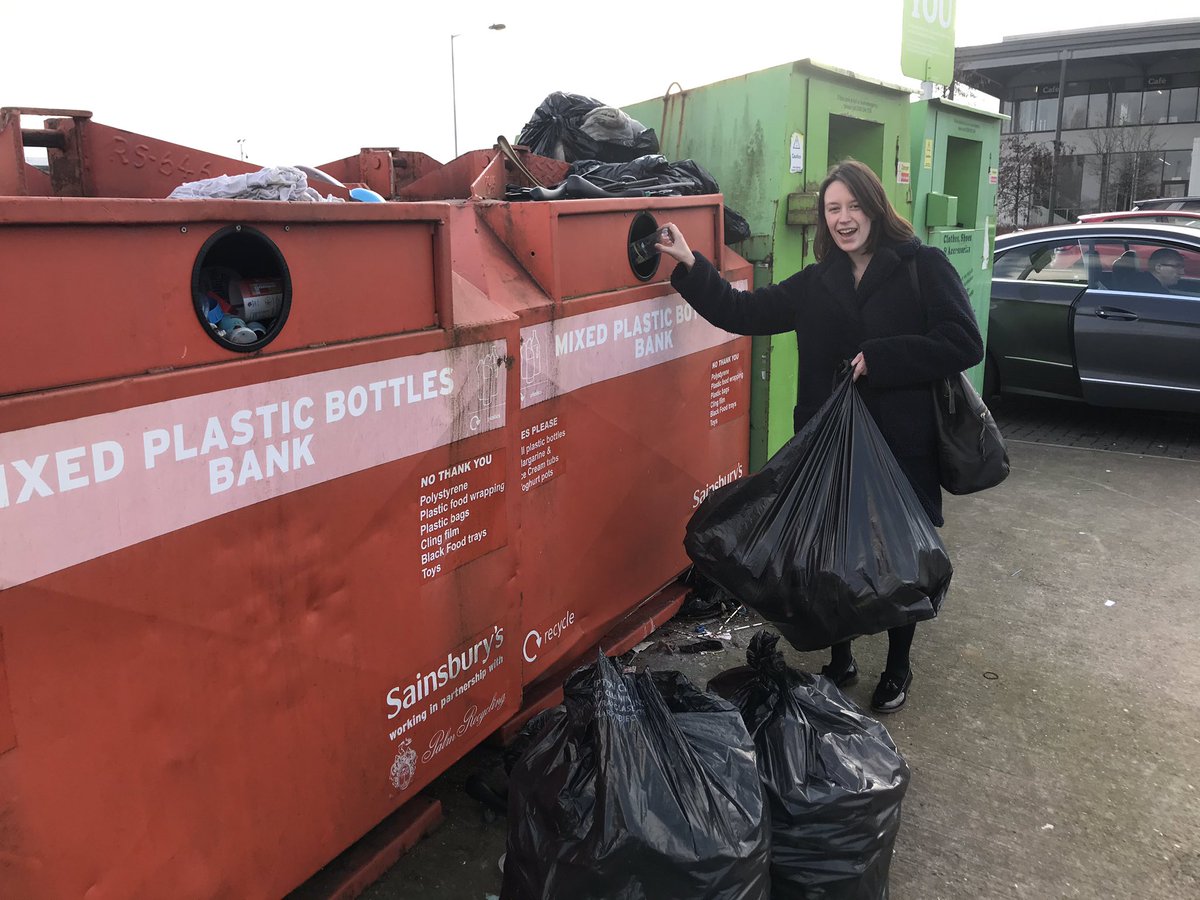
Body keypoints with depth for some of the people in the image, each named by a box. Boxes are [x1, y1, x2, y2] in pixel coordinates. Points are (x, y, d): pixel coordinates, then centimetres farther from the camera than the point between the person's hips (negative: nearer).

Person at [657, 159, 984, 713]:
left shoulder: (923, 267, -6)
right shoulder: (817, 283, 8)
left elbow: (964, 345, -15)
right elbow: (741, 312, 4)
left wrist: (879, 359, -19)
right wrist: (688, 265, -4)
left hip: (904, 447, -3)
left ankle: (898, 667, 34)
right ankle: (839, 660, 34)